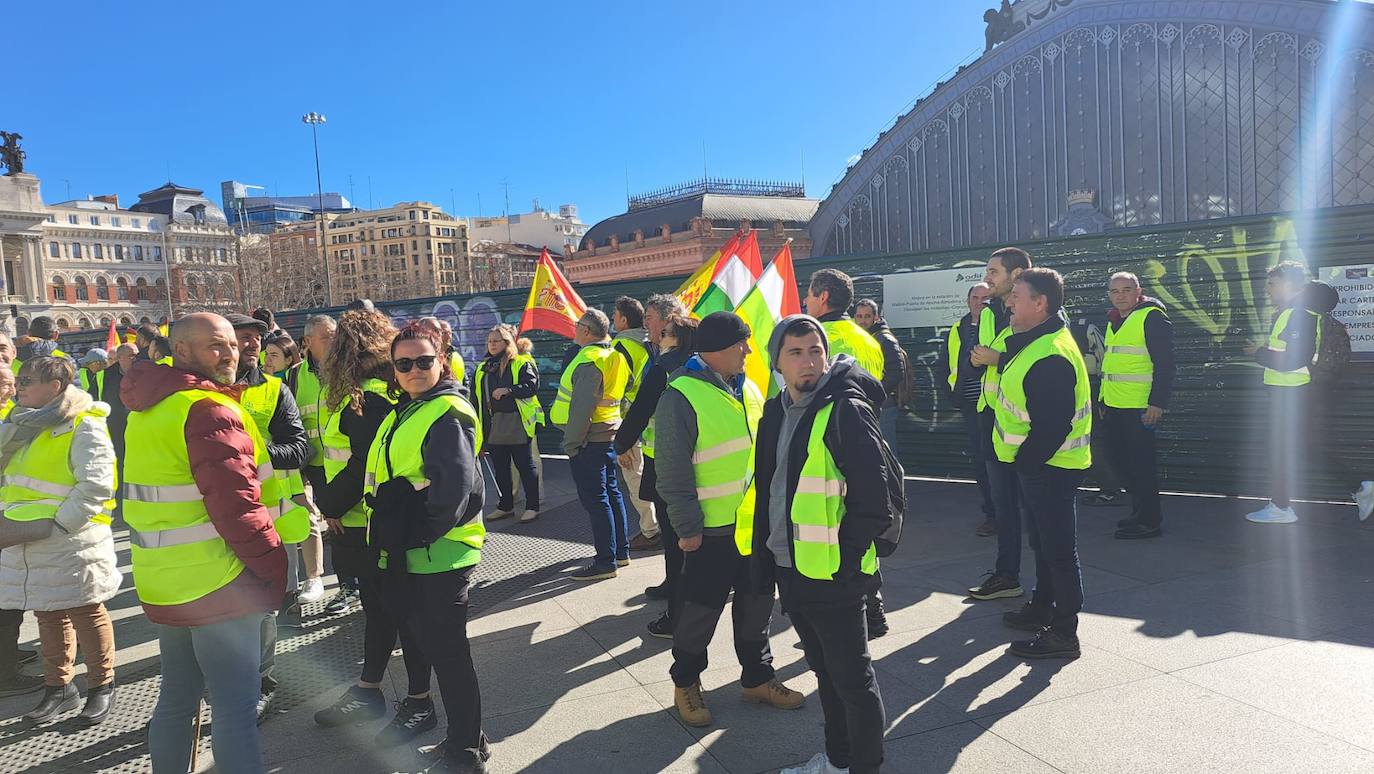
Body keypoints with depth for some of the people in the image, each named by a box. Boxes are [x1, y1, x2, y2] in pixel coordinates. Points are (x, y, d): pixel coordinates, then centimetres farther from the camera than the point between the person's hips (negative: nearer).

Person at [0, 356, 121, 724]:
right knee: (48, 614, 17)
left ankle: (102, 686, 18)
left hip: (71, 543, -8)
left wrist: (58, 525, -23)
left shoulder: (84, 427, -14)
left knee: (85, 611, 4)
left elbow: (95, 486, -21)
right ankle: (58, 687, 31)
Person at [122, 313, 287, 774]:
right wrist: (275, 568, -15)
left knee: (177, 698, 22)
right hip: (218, 587, -9)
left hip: (164, 584, 9)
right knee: (236, 709, 0)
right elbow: (236, 507, -25)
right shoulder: (208, 410, -19)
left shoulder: (148, 407, 11)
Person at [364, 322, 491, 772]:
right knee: (423, 643, 23)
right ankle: (422, 713, 42)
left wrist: (417, 534, -19)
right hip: (406, 556, 9)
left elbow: (454, 486, -26)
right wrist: (391, 530, 12)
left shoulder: (447, 414, -17)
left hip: (440, 555, -9)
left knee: (447, 651, 1)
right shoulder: (404, 412, 13)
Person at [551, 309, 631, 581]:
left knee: (595, 499, -4)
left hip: (588, 439, -10)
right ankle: (621, 551, 25)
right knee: (612, 493, 16)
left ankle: (606, 561, 1)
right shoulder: (613, 356, 12)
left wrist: (571, 443, -17)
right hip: (609, 433, 10)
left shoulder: (588, 360, -18)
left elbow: (582, 407, -22)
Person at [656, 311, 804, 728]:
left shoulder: (748, 389, 8)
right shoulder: (681, 397, -16)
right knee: (701, 609, 6)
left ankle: (757, 677, 35)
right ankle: (685, 682, 27)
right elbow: (673, 473, -16)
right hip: (712, 529, -7)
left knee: (757, 601, 17)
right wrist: (687, 527, -15)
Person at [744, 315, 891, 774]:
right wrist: (762, 556, 13)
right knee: (824, 670, 22)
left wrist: (844, 558, -17)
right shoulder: (776, 413, 8)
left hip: (832, 572, -8)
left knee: (852, 677, 6)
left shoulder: (846, 410, -16)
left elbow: (874, 498, -18)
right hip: (789, 567, 8)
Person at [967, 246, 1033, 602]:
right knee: (1002, 499, 15)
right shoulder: (988, 314, 13)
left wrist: (998, 359, -21)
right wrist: (977, 357, -1)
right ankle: (1006, 574, 26)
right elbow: (976, 356, 21)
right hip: (992, 415, 8)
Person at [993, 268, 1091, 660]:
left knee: (1058, 547, 0)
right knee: (1042, 540, 22)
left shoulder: (1052, 357, -26)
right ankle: (1042, 608, 38)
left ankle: (1063, 633, 10)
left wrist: (1025, 460, -16)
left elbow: (1052, 425, -27)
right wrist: (1023, 459, 15)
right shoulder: (1034, 343, 9)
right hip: (1036, 463, 11)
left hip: (1050, 467, -11)